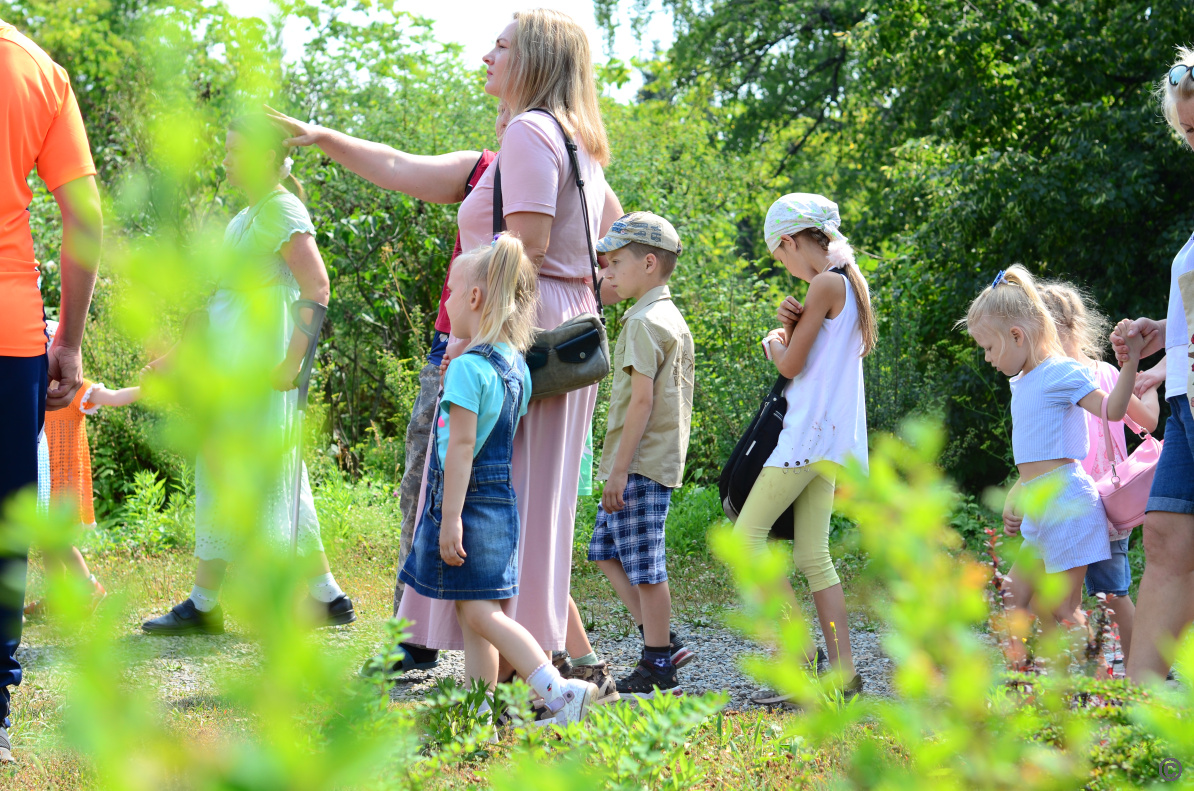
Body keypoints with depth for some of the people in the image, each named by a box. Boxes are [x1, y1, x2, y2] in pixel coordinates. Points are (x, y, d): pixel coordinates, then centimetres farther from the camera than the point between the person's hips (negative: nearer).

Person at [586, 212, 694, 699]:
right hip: (663, 458, 10)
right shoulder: (674, 320, 17)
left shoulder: (643, 321, -13)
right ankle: (660, 640, 15)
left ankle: (658, 671, 1)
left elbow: (642, 398, -20)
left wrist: (619, 469, -20)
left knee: (645, 566, -5)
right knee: (606, 551, 15)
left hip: (639, 463, -10)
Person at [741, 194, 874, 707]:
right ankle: (843, 670, 3)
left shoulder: (825, 283, -12)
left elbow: (791, 365, -11)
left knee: (747, 535, -7)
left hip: (812, 431, -10)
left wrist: (774, 342, 9)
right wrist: (790, 325, -1)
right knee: (813, 556, 8)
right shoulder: (848, 281, 17)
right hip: (833, 435, 10)